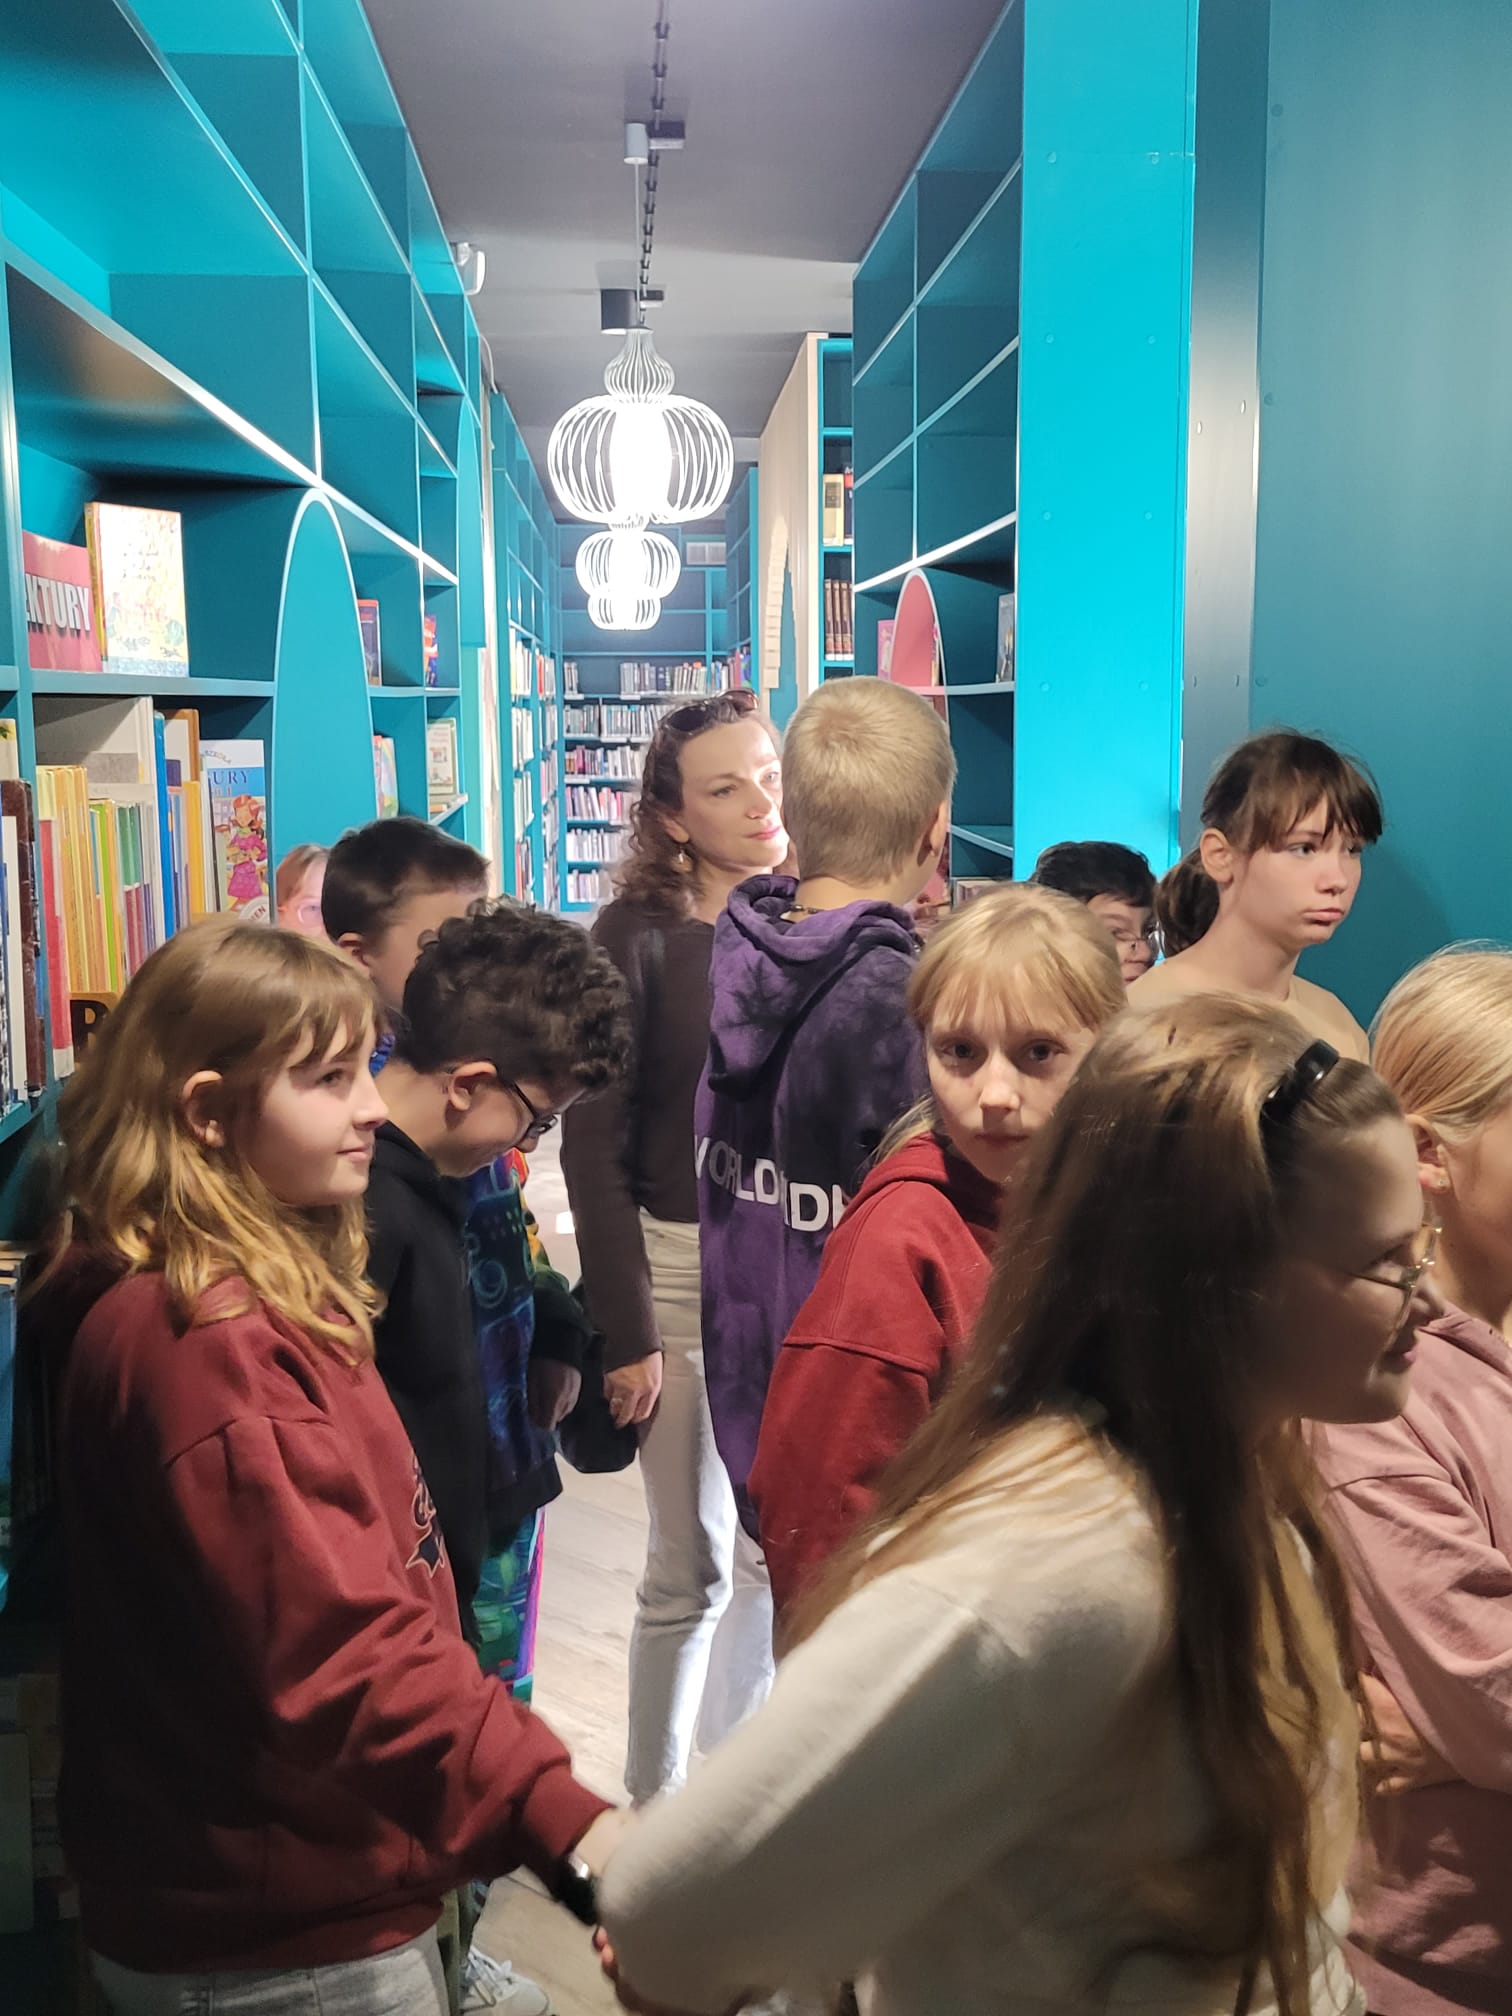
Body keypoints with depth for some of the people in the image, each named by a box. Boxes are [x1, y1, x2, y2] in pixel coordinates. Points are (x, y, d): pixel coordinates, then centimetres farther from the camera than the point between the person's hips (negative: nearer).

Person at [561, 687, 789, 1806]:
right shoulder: (639, 935, -8)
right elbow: (594, 1148, -9)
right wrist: (627, 1330, -11)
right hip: (681, 1259, -4)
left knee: (775, 1543, 15)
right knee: (694, 1561, 3)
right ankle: (656, 1800, 24)